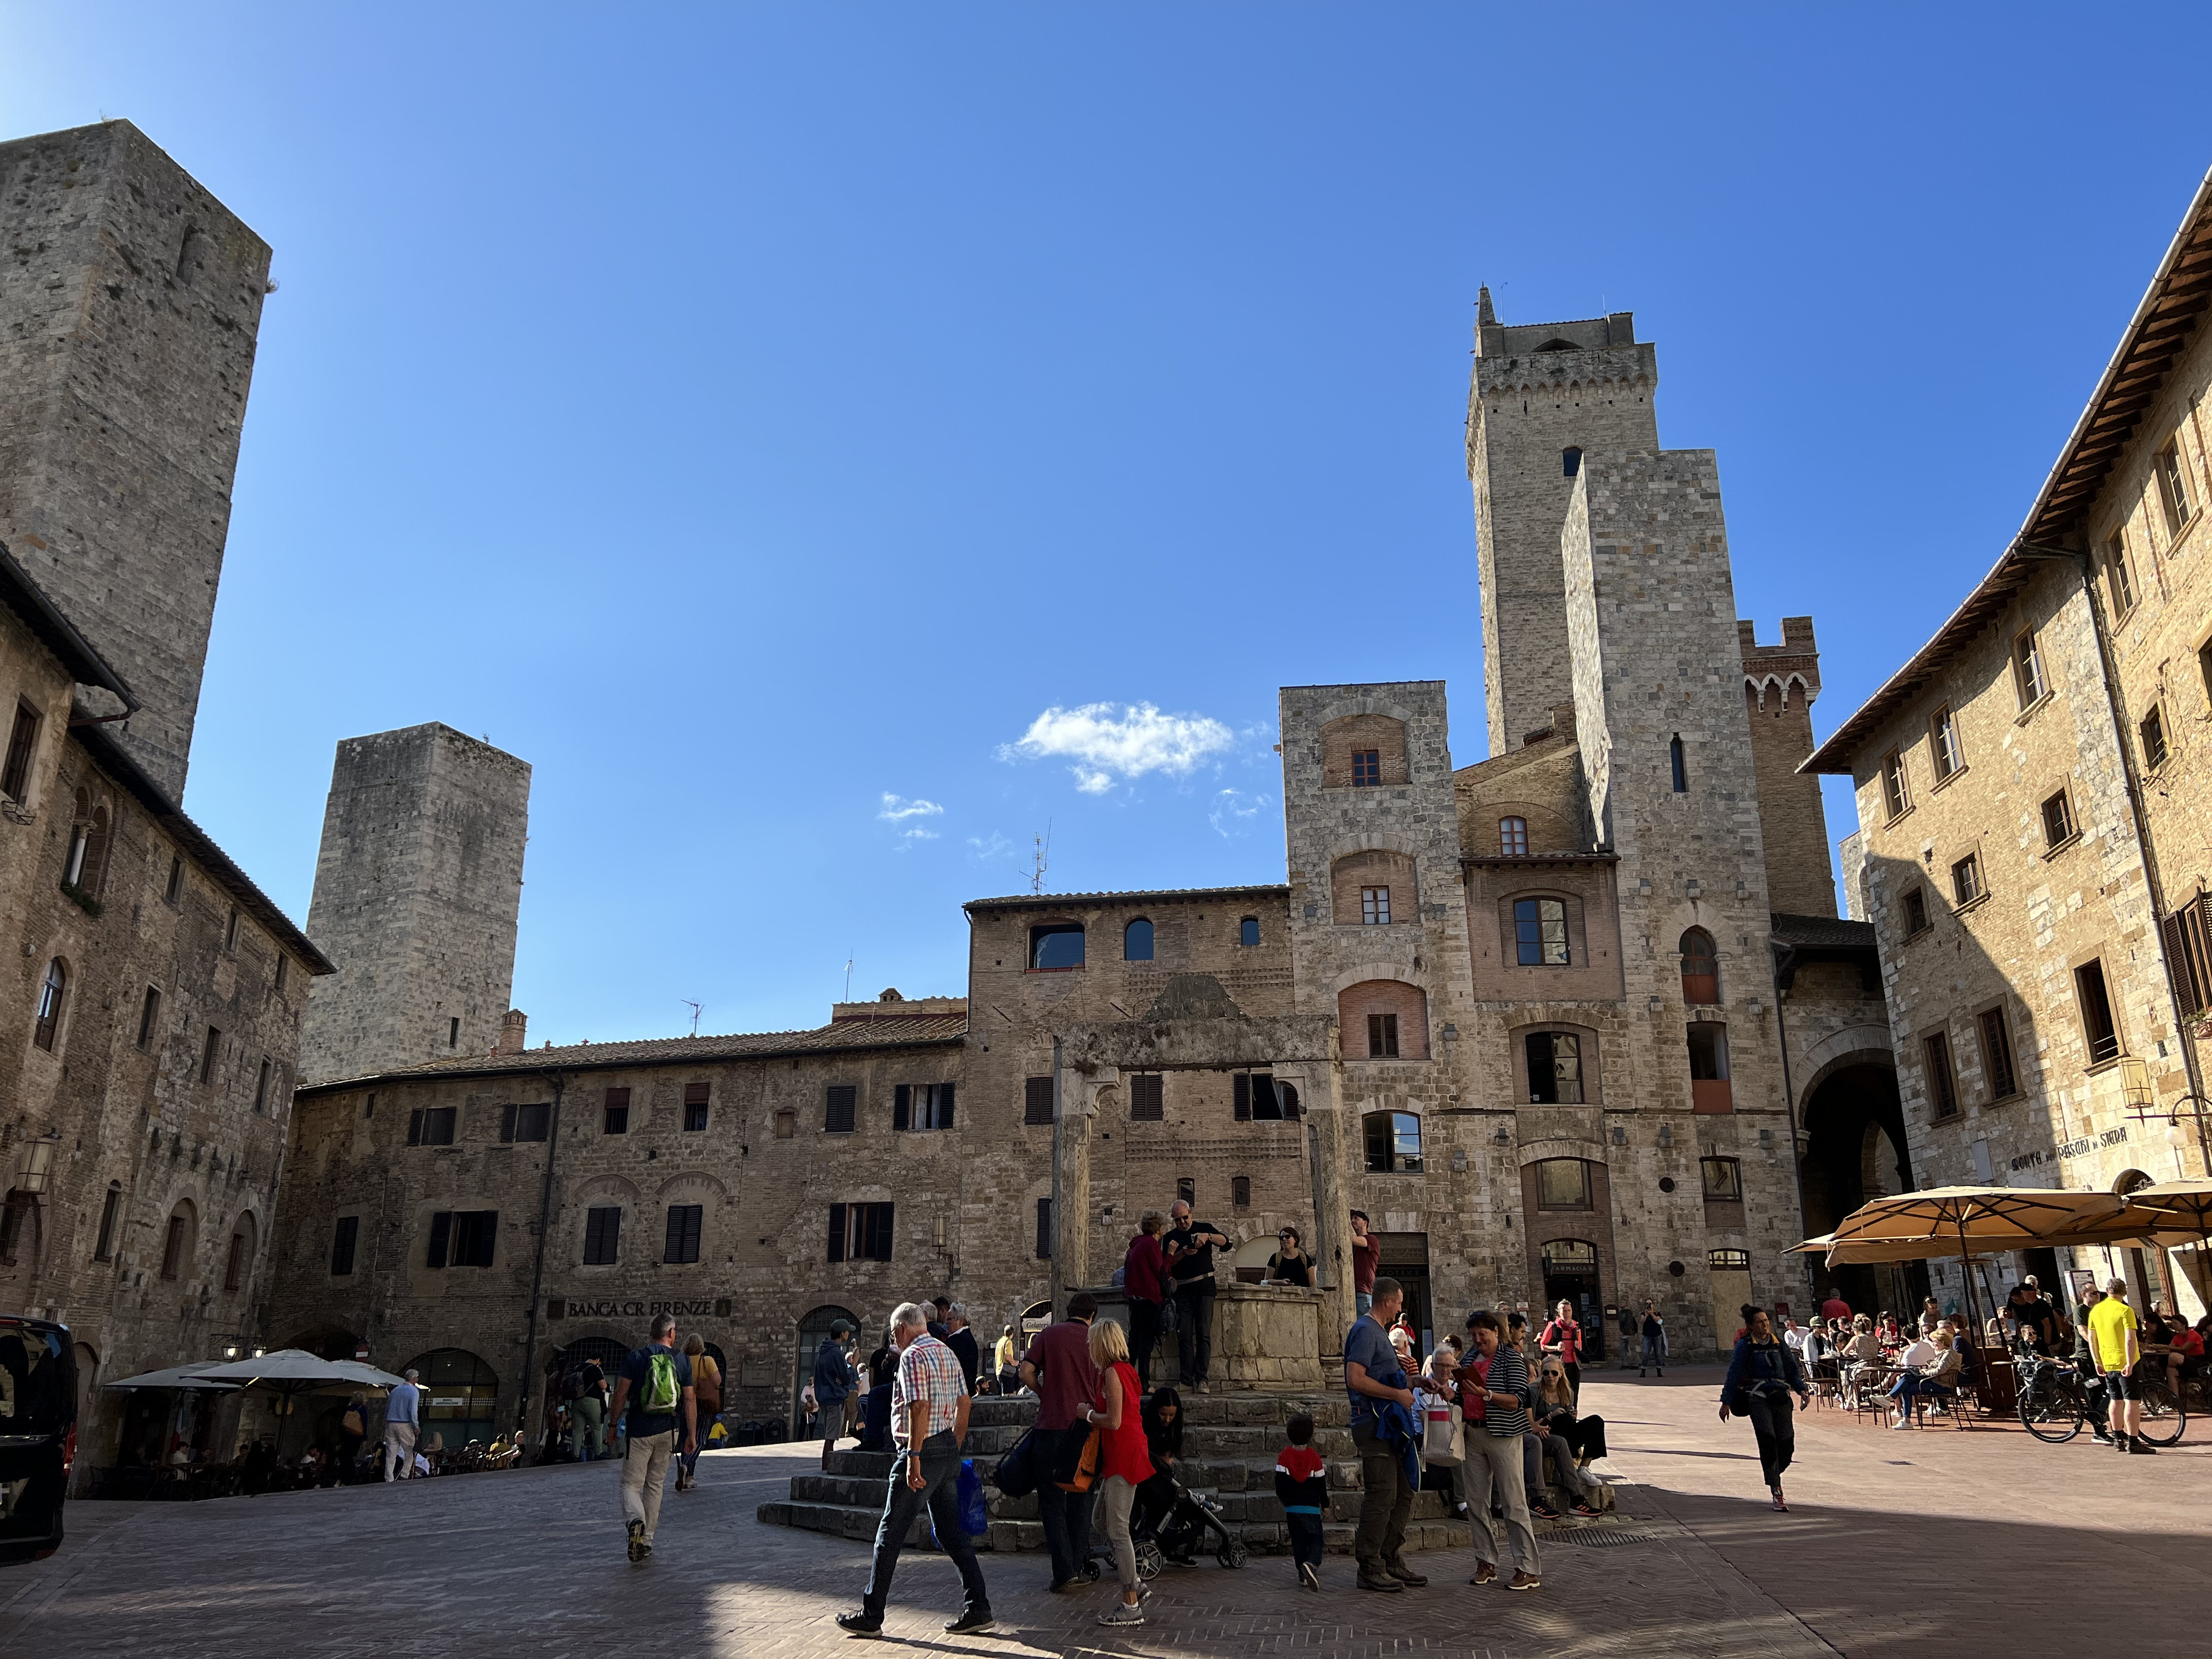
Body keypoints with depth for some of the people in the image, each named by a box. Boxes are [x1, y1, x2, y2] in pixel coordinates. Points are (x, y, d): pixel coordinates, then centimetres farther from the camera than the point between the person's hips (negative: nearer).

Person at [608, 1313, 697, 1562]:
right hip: (669, 1430, 2)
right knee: (655, 1485, 15)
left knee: (631, 1485, 4)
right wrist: (692, 1435, 6)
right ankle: (646, 1542, 16)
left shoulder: (635, 1357, -4)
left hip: (639, 1431, -2)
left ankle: (635, 1522, -25)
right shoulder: (682, 1361, 1)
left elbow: (621, 1394, -5)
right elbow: (690, 1400, 0)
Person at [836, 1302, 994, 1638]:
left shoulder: (912, 1356, -12)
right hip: (948, 1450, 9)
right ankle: (977, 1609, 9)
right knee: (952, 1532, 12)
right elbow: (964, 1403, 16)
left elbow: (919, 1407, -23)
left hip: (922, 1452, -9)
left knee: (890, 1535, 2)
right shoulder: (947, 1353, 14)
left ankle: (871, 1617, 9)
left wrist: (913, 1457, -24)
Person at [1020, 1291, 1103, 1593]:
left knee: (1051, 1498, 4)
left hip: (1052, 1424, -2)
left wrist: (1045, 1394, 11)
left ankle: (1064, 1571, -5)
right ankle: (1078, 1567, 17)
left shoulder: (1048, 1334, 2)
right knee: (1080, 1498, 14)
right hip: (1085, 1426, 2)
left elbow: (1026, 1373, -5)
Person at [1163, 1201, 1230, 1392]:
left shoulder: (1205, 1228, 9)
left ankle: (1201, 1378, -8)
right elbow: (1167, 1264, 1)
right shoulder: (1171, 1238, 13)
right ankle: (1187, 1380, -2)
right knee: (1184, 1335, -3)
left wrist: (1207, 1236, -22)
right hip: (1182, 1290, 2)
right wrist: (1183, 1253, -15)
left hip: (1204, 1287, -2)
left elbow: (1225, 1242, -6)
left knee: (1204, 1333, -8)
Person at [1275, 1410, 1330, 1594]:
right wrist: (1325, 1504, 13)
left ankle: (1303, 1576, 8)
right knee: (1315, 1539, 3)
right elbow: (1321, 1484, 0)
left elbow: (1280, 1484, -2)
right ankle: (1312, 1563, -25)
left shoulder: (1284, 1456, -3)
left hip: (1292, 1508, 2)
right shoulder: (1314, 1457, -5)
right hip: (1311, 1508, -2)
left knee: (1298, 1542, 11)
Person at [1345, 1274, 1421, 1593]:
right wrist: (1397, 1394, -17)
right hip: (1374, 1423, -11)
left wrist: (1399, 1367, 13)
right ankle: (1370, 1569, -1)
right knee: (1381, 1495, -8)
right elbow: (1355, 1378, -23)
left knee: (1404, 1493, 13)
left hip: (1388, 1425, 11)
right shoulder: (1366, 1330, -13)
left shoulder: (1378, 1330, 20)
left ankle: (1392, 1561, 21)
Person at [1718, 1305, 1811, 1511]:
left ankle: (1774, 1475, 30)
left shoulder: (1778, 1343, 13)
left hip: (1781, 1398, 4)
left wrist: (1802, 1389, 0)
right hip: (1758, 1399, -4)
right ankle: (1777, 1495, -9)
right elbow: (1734, 1374, -1)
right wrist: (1726, 1402, -3)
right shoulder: (1745, 1345, 0)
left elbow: (1792, 1368, 17)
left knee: (1787, 1445, 0)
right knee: (1768, 1442, -14)